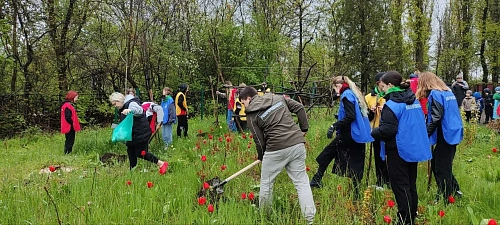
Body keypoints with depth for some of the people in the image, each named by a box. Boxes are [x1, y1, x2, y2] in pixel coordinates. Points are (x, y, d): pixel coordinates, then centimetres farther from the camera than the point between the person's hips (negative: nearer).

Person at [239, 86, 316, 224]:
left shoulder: (252, 115, 2)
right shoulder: (278, 98, 15)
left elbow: (259, 140, 2)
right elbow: (299, 108, 13)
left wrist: (261, 157, 19)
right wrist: (304, 129, 20)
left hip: (276, 149, -4)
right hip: (297, 144, 5)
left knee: (266, 184, 16)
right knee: (302, 182, 10)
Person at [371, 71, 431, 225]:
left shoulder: (392, 104, -18)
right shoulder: (414, 100, 10)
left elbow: (386, 130, -25)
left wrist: (374, 132, -6)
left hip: (398, 150, -9)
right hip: (414, 148, 9)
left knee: (400, 186, -1)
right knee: (410, 185, 17)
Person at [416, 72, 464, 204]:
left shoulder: (435, 94, -13)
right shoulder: (448, 92, 14)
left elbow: (436, 118, -23)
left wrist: (425, 134, -20)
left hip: (445, 136, -9)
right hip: (453, 133, 9)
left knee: (441, 168, 0)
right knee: (436, 163, 19)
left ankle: (444, 199, 8)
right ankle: (455, 190, 27)